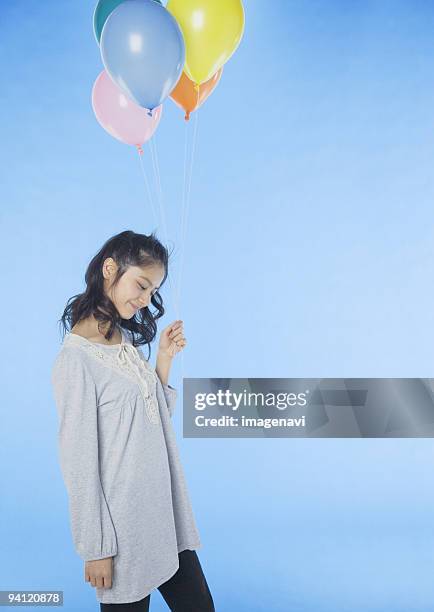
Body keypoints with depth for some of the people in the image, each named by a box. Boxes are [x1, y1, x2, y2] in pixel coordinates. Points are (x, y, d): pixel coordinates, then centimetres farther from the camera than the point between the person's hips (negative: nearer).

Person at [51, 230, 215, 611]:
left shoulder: (128, 341, 6)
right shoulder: (77, 356, -17)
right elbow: (79, 459, -16)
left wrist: (165, 359, -1)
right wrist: (96, 548, -11)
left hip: (166, 510, 8)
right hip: (123, 527, -7)